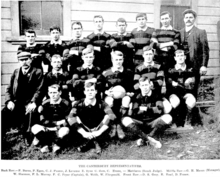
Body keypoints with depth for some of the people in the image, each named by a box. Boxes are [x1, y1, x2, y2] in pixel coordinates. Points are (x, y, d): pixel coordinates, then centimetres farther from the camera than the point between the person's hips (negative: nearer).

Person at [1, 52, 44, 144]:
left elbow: (39, 90, -6)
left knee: (30, 112, -33)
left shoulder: (38, 72, 3)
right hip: (16, 103, 4)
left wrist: (33, 102, -22)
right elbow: (9, 89, 13)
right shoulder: (16, 72, 16)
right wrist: (9, 101, -6)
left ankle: (27, 136, -11)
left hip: (29, 103, -3)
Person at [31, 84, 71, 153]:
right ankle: (45, 144, -6)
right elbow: (43, 121, -4)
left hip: (59, 130, -2)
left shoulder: (66, 104, -7)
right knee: (35, 128, -25)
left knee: (65, 130, -36)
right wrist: (57, 123, -12)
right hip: (48, 128, 2)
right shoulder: (45, 104, -1)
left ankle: (57, 143, -7)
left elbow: (67, 121, -8)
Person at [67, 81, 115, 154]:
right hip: (85, 133, 1)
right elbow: (70, 118, -23)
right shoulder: (79, 104, -9)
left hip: (97, 131, 0)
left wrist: (99, 132, -33)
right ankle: (95, 142, -23)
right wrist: (84, 133, -31)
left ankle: (87, 143, -22)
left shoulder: (101, 104, -10)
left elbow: (112, 116, -25)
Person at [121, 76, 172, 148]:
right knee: (125, 120, -26)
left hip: (154, 124, -1)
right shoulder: (137, 98, 6)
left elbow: (160, 110, -11)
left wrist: (146, 109, -10)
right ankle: (150, 139, -35)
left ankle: (144, 139, -27)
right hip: (140, 124, 1)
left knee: (167, 117, -28)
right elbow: (133, 113, -5)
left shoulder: (156, 96, 4)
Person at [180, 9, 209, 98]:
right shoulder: (179, 32, 12)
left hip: (195, 67, -2)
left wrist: (204, 65, -11)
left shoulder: (201, 32, 3)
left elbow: (205, 50, -3)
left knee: (193, 91, 3)